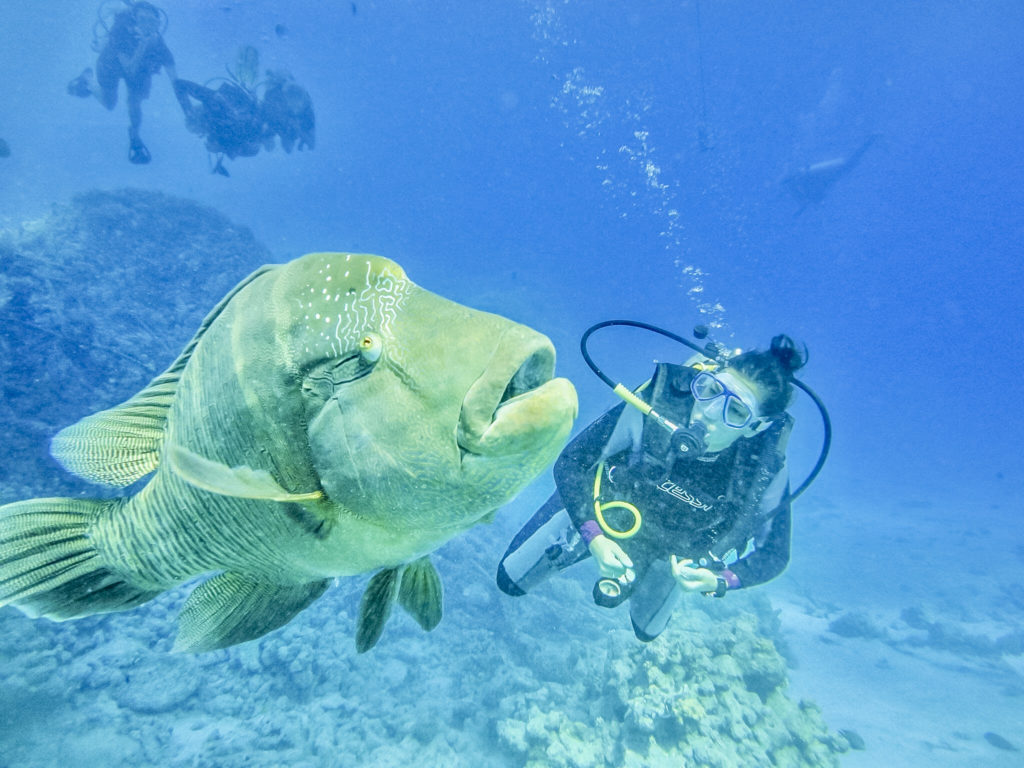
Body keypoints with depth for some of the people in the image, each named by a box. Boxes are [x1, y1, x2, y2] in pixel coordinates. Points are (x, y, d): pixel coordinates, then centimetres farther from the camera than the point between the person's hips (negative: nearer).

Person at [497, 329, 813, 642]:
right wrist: (594, 537, -38)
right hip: (599, 511, -1)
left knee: (646, 630, 30)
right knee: (510, 580, 11)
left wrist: (717, 580, -34)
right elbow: (569, 463, -29)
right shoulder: (653, 407, -40)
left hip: (671, 552, 2)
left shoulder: (767, 470, -34)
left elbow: (774, 553, -16)